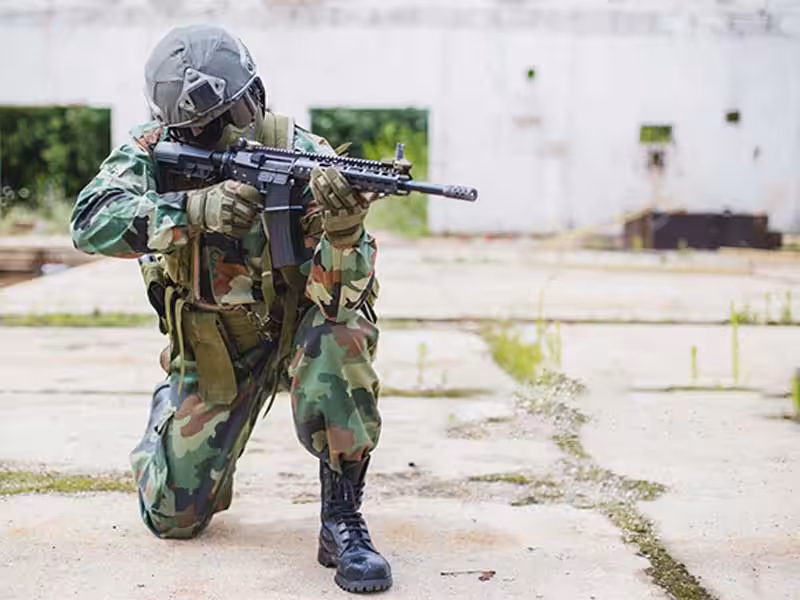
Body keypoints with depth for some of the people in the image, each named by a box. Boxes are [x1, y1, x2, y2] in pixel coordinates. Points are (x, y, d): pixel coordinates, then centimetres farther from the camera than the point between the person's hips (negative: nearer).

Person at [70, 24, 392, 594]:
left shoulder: (303, 157, -21)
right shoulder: (153, 152, -15)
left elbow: (336, 294, -30)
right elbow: (90, 222, -33)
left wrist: (344, 231, -52)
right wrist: (195, 210, -46)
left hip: (298, 327, -1)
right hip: (213, 350, 1)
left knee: (345, 322, -36)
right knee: (174, 515, 0)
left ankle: (342, 518, -23)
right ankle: (171, 408, 34)